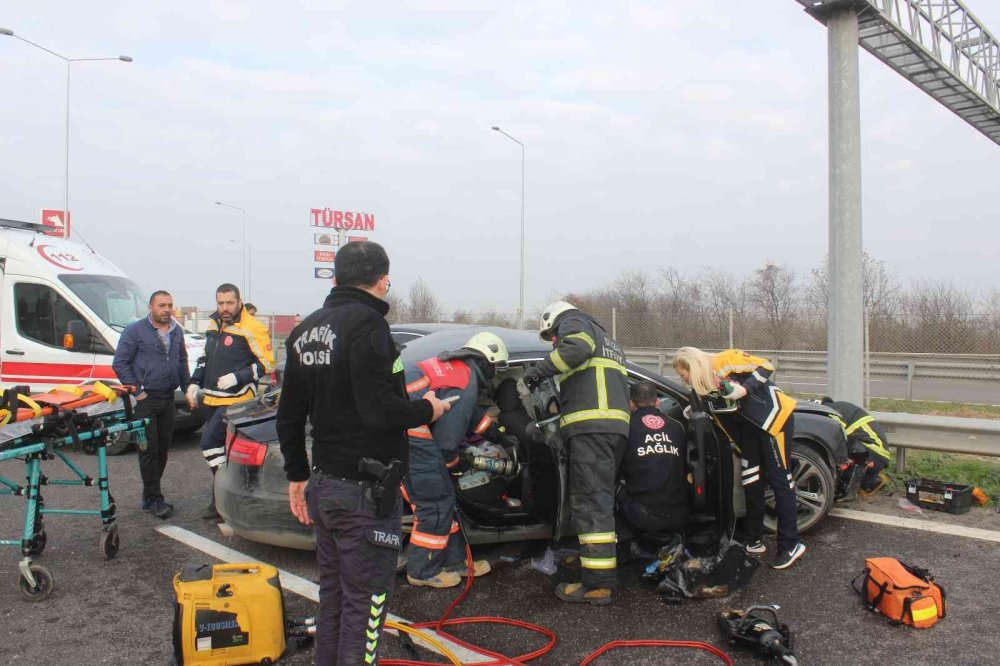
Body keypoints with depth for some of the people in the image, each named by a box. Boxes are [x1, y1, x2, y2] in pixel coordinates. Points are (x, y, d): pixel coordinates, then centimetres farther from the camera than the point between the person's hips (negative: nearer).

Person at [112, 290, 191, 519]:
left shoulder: (177, 332, 12)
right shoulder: (135, 331, -7)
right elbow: (120, 363, -9)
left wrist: (187, 388, 13)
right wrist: (136, 391, -13)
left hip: (167, 399, 6)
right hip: (145, 400, -6)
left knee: (163, 449, 10)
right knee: (149, 449, -5)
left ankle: (150, 495, 21)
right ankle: (154, 499, 1)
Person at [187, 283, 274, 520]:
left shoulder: (251, 329, -12)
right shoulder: (213, 326, 13)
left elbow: (267, 364, -13)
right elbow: (205, 358, 26)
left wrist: (237, 378, -20)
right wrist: (195, 383, 15)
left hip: (236, 400, -8)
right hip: (211, 400, 8)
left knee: (210, 442, -14)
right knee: (217, 445, 11)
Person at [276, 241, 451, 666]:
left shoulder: (306, 329, 10)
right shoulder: (366, 323, -17)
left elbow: (289, 416, 16)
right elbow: (379, 410, -26)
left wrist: (297, 475, 24)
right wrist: (427, 410, -8)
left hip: (323, 486, 9)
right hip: (365, 491, -8)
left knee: (332, 596, 21)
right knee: (365, 600, 3)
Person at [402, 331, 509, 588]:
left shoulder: (453, 366, 17)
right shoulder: (466, 384, -11)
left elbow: (472, 413, 33)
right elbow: (447, 439, -9)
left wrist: (495, 430, 39)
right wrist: (455, 463, 10)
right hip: (412, 434, -10)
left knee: (441, 498, 17)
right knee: (436, 504, 1)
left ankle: (454, 561, 26)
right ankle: (423, 572, 14)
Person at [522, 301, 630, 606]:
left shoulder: (572, 323, 8)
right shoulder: (607, 341, 36)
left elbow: (577, 347, -16)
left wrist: (539, 370, -9)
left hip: (592, 425, -10)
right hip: (617, 424, 10)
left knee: (591, 503, -12)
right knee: (600, 498, 18)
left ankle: (598, 583, -13)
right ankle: (596, 558, 26)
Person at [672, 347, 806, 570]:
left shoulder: (725, 360, -16)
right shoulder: (703, 386, 6)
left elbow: (766, 366, -16)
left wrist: (744, 389, -24)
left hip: (775, 416, -8)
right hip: (749, 424, 8)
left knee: (779, 480, -5)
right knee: (751, 481, 9)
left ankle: (791, 545, 3)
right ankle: (754, 540, 20)